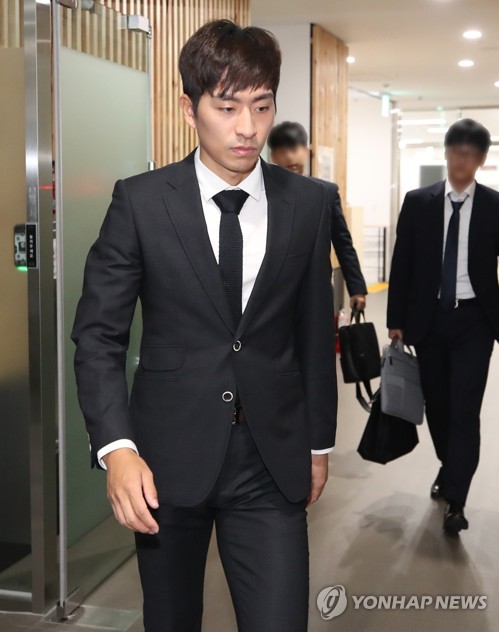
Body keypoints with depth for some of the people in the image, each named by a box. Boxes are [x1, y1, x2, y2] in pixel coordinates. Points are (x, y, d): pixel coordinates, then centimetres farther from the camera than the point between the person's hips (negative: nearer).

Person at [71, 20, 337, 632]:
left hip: (273, 459, 1)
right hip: (169, 458, -1)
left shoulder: (306, 203, 1)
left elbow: (315, 331, 8)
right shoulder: (140, 201, -6)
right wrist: (116, 447, -17)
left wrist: (319, 442, 13)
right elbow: (97, 333, -6)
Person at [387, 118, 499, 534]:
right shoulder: (418, 203, 2)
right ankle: (450, 468, 36)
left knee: (465, 409, -7)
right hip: (428, 319, 2)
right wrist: (396, 321, 0)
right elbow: (402, 265, 3)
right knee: (437, 404, 13)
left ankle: (456, 502, -4)